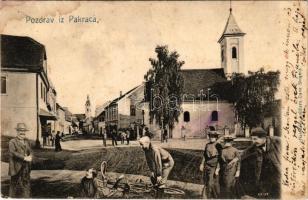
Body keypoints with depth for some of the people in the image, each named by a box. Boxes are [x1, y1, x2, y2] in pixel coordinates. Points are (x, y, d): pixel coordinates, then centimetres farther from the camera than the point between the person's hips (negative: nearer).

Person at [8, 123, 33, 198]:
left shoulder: (27, 141, 14)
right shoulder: (12, 142, -5)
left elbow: (30, 151, 8)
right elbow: (13, 152, -18)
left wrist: (29, 157, -16)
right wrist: (24, 158, -24)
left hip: (26, 168, 5)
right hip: (17, 168, -5)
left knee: (26, 185, 7)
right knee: (16, 186, 1)